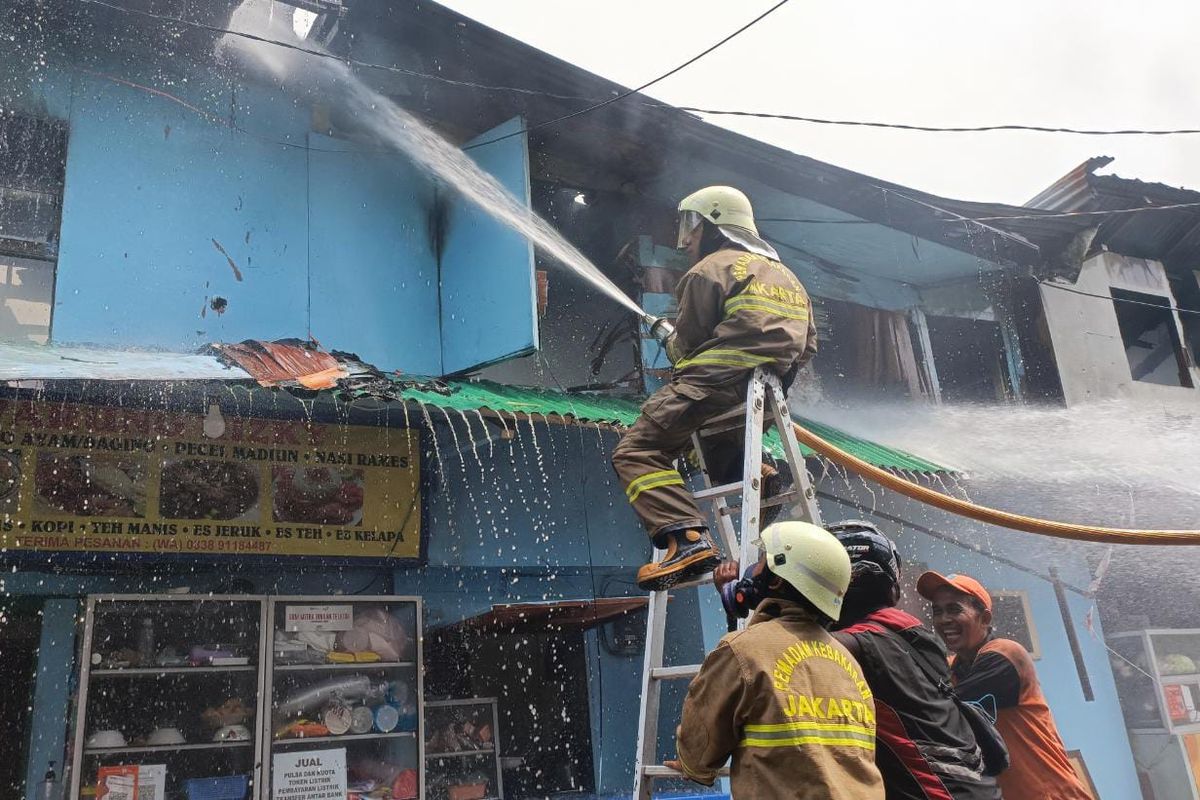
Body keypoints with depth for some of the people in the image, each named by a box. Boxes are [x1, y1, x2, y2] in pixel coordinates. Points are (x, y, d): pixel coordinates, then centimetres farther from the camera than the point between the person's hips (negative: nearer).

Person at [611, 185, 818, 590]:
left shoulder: (712, 268, -1)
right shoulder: (786, 276, 25)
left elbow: (686, 345, -2)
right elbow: (807, 345, 23)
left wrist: (670, 342, 19)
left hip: (716, 384, -9)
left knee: (636, 452, -10)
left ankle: (687, 537, -31)